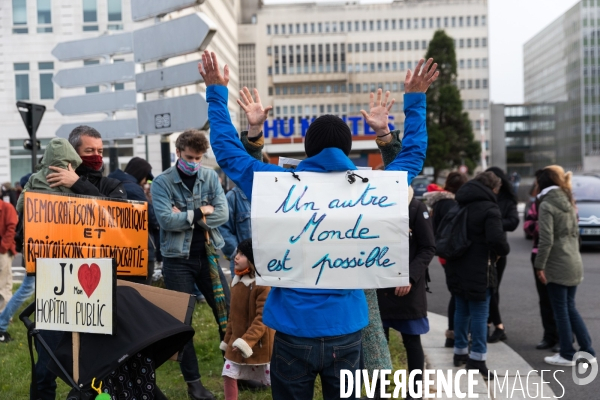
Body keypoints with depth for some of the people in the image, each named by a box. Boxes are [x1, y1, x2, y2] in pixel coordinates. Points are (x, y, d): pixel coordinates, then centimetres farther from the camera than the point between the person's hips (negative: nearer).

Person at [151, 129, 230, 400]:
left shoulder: (210, 177, 3)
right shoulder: (162, 182, -6)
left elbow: (222, 214, -8)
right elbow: (166, 219, -19)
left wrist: (186, 217, -14)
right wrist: (200, 212, -13)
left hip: (208, 255, 3)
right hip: (178, 259, -3)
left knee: (227, 313, 9)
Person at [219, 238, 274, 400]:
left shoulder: (264, 284, -21)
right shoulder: (236, 280, 6)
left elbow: (263, 318, -24)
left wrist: (247, 341, -30)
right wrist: (228, 339, 18)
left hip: (259, 344, -8)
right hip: (237, 342, 8)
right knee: (229, 375, 11)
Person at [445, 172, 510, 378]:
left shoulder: (460, 205, 11)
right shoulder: (489, 208, -14)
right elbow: (497, 239, -25)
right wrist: (503, 251, -6)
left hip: (457, 268, 8)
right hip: (478, 270, -7)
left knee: (461, 310, 17)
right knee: (479, 313, -1)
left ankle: (460, 351, 25)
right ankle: (477, 358, 1)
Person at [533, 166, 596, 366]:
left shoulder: (546, 205, -13)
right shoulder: (568, 202, 12)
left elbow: (546, 239, -19)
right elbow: (575, 233, 17)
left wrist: (540, 265, -14)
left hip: (557, 265, -8)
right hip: (575, 263, 8)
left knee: (561, 310, 3)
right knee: (570, 308, 16)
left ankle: (567, 355, 11)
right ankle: (587, 351, 18)